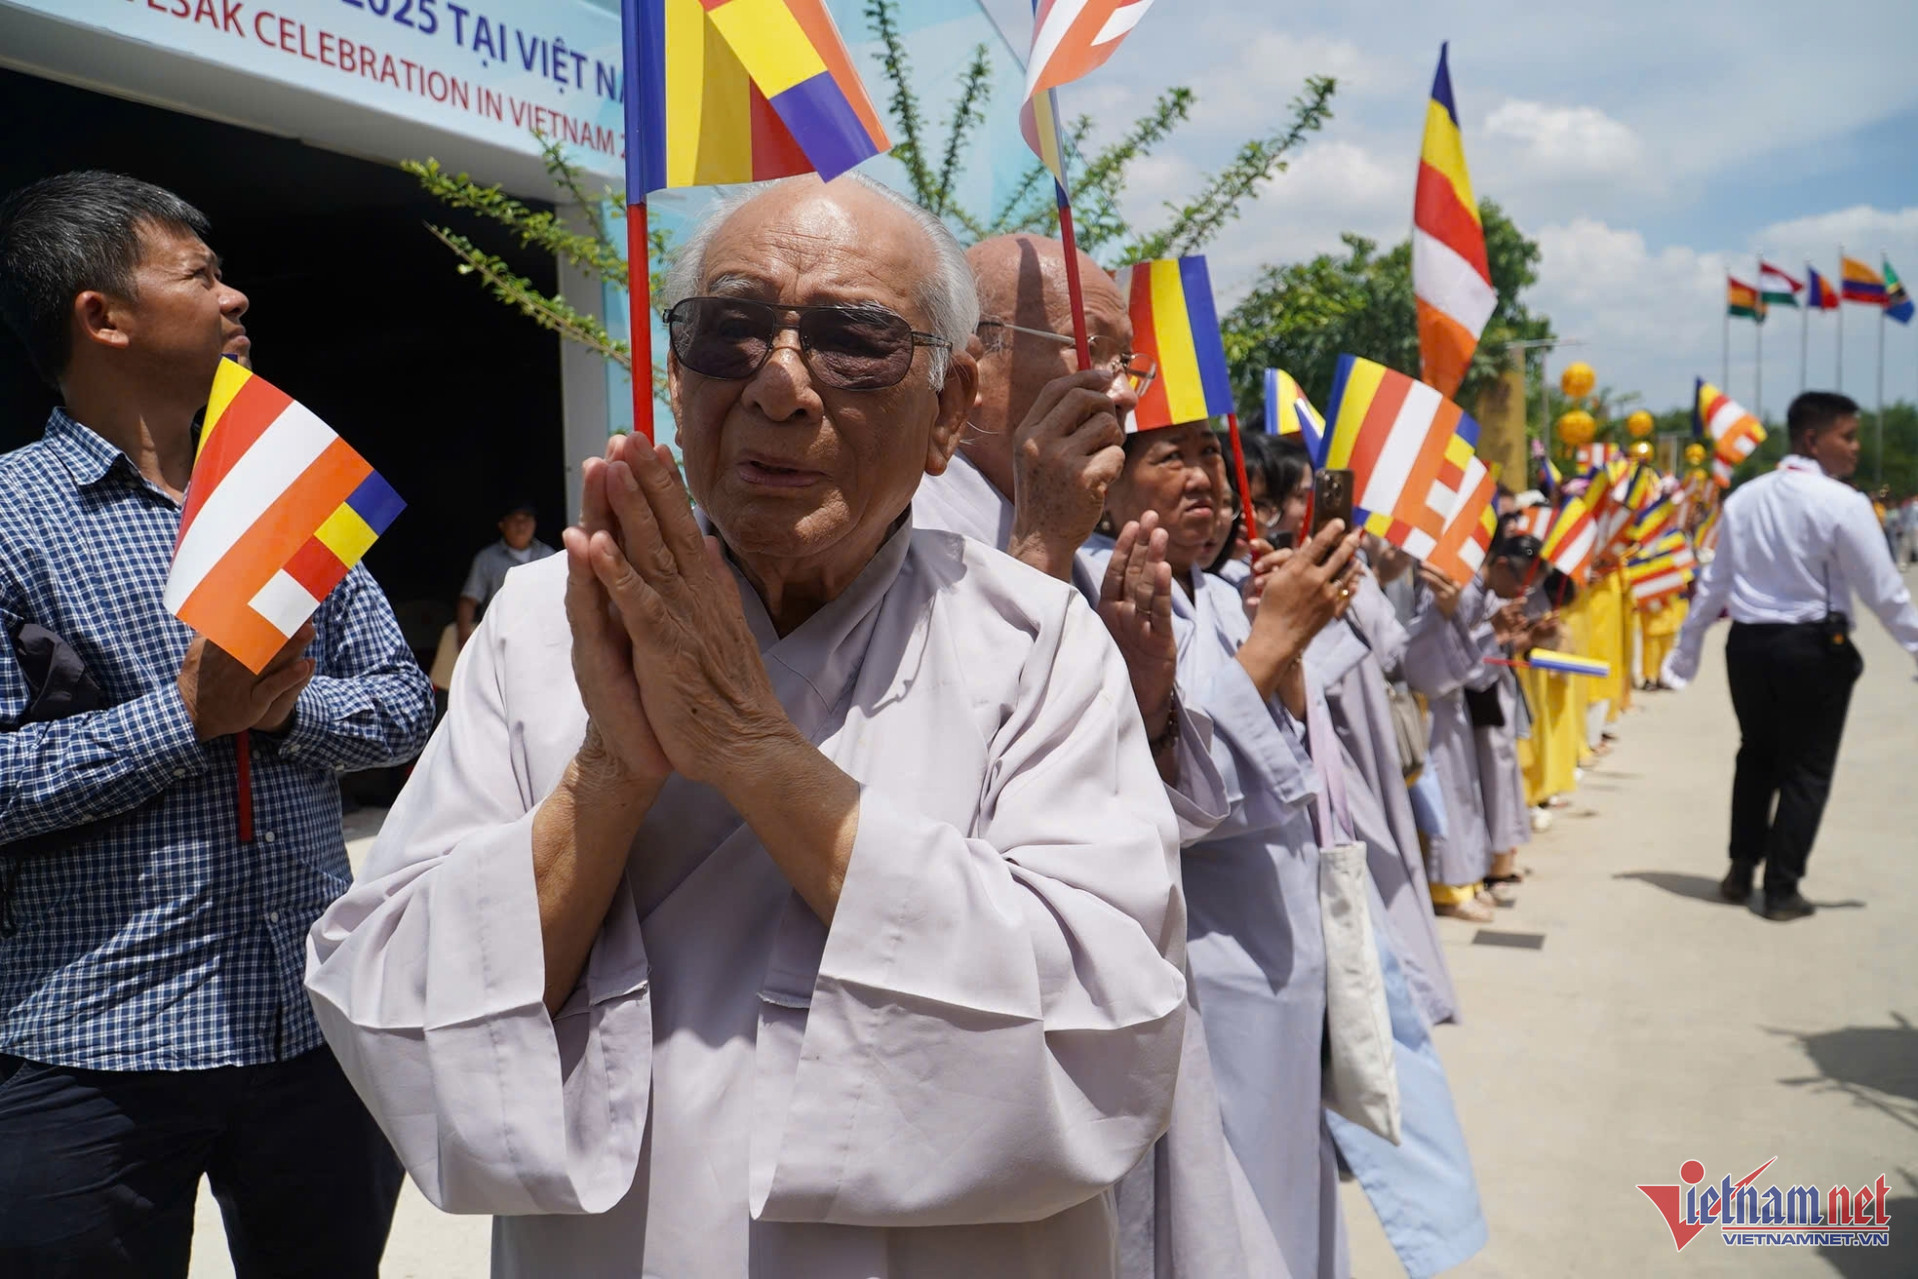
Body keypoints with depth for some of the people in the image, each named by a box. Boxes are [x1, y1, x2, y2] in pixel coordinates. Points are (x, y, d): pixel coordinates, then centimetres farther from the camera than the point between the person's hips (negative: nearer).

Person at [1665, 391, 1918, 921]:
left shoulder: (1743, 497, 4)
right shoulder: (1843, 503, -13)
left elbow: (1714, 582, 8)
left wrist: (1685, 650, 15)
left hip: (1747, 643, 5)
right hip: (1813, 648, -5)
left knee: (1757, 756, 21)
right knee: (1806, 769, 7)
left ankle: (1741, 869, 27)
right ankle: (1782, 889, 11)